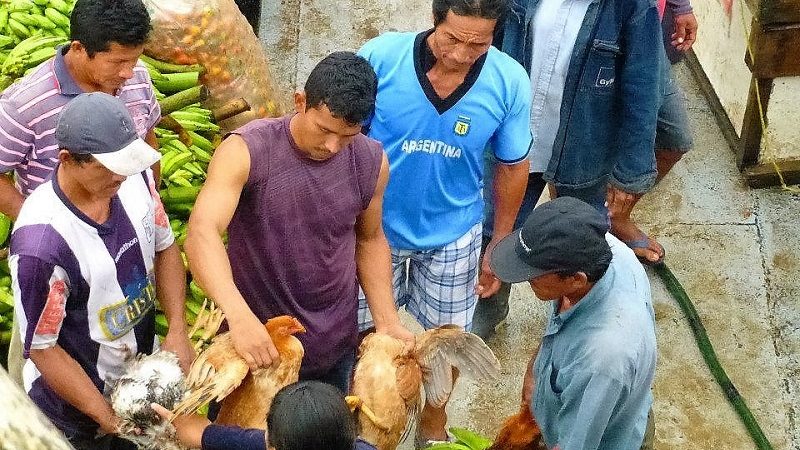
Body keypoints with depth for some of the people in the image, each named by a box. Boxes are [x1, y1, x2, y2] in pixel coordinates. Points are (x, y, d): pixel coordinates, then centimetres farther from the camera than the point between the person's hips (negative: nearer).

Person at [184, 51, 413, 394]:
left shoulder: (371, 162, -8)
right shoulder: (245, 152, -22)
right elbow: (202, 233, -34)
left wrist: (387, 320, -3)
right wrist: (238, 314, -49)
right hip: (254, 337, -3)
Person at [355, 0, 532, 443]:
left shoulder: (509, 82, -19)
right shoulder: (379, 56, -24)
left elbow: (512, 168, -4)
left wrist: (498, 246, 3)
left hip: (453, 237, 1)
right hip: (375, 227, -1)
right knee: (363, 332, 16)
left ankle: (433, 417, 49)